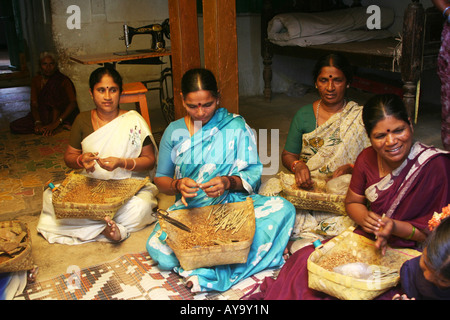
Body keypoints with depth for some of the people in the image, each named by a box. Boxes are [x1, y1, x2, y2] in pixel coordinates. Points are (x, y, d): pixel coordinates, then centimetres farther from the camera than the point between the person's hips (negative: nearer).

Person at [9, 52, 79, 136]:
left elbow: (73, 103, -18)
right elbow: (34, 103, -5)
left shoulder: (63, 80, -7)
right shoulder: (36, 80, 4)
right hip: (43, 115, 5)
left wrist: (57, 122, -30)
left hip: (64, 114, -5)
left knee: (53, 85, -25)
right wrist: (38, 122, -25)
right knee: (14, 126, -18)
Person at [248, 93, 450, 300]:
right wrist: (364, 218, -12)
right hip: (365, 239, 5)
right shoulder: (367, 158, -4)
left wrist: (395, 227, -28)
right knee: (305, 259, -13)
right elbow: (352, 202, 10)